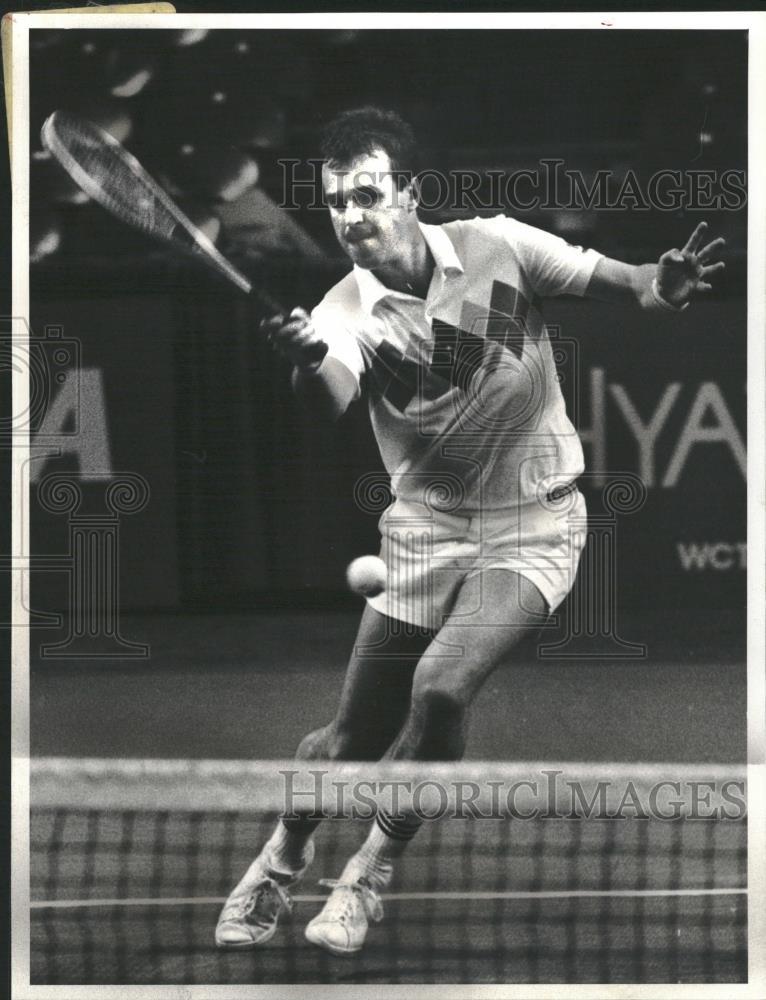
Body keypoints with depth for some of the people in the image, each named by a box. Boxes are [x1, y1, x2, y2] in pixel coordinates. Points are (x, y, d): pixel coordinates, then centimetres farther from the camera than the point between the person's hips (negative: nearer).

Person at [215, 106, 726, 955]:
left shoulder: (497, 248, -11)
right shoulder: (348, 311, -14)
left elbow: (617, 284, -3)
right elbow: (330, 399, -36)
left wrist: (662, 286, -27)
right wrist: (306, 362, -60)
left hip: (532, 527, -1)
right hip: (426, 530, 1)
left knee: (442, 684, -25)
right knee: (354, 738, 4)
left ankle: (372, 872, -1)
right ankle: (281, 862, 36)